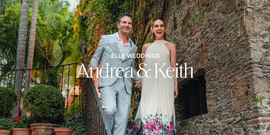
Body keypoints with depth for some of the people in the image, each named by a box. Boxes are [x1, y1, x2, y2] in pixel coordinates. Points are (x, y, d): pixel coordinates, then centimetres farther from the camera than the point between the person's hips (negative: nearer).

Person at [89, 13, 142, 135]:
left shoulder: (133, 47, 19)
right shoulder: (105, 39, 10)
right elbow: (96, 57, 14)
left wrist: (138, 78, 9)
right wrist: (93, 67, -8)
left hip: (125, 86, 4)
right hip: (108, 82, -3)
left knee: (123, 118, 0)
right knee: (110, 109, -24)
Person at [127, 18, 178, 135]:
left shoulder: (170, 46, 11)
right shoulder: (146, 47, 17)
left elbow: (173, 67, 6)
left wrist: (175, 85, -2)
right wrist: (141, 83, 14)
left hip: (165, 83, -1)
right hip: (149, 84, 2)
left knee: (164, 109, -7)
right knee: (149, 109, -7)